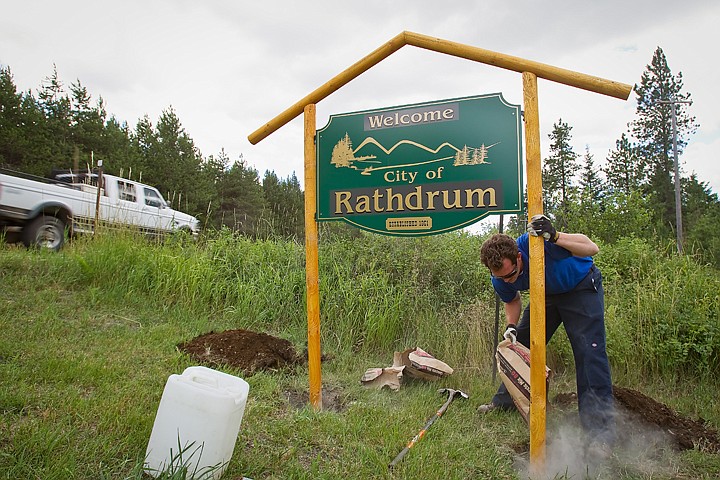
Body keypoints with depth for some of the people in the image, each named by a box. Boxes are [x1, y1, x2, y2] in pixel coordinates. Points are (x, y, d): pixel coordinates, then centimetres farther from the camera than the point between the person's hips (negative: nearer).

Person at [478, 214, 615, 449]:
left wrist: (554, 237, -50)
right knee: (521, 344, 3)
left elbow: (592, 249, -34)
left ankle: (600, 426, -9)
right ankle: (505, 402, 19)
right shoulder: (500, 280, -20)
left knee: (589, 350, -17)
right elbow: (512, 300, 4)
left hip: (582, 287, -5)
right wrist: (511, 326, -15)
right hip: (548, 293, 5)